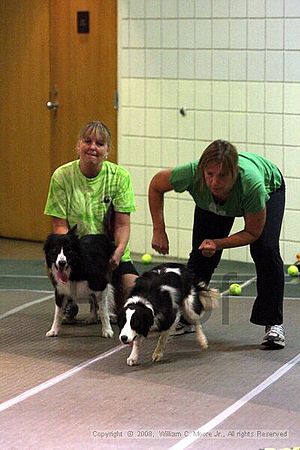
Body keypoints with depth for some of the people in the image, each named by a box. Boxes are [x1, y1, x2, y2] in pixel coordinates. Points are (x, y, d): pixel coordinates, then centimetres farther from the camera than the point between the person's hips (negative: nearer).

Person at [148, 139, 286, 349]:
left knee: (266, 251, -21)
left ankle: (273, 324, -10)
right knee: (201, 253, -3)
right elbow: (156, 185, -17)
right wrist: (159, 231, -18)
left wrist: (217, 244, -38)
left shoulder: (251, 183, -46)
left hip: (269, 188, -3)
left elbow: (253, 232, -27)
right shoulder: (192, 174, -41)